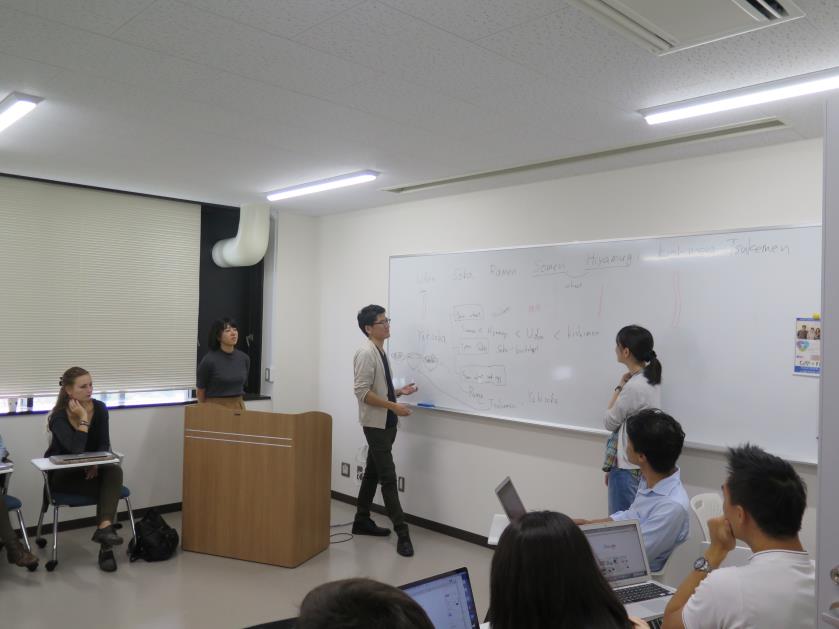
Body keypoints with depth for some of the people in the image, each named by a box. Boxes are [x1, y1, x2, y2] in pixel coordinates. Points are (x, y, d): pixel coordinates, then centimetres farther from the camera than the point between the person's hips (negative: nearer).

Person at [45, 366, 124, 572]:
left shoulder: (99, 408, -5)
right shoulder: (59, 416, -19)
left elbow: (104, 444, -4)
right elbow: (76, 449, -32)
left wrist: (96, 463, -22)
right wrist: (83, 419, -29)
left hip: (89, 469, 4)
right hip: (62, 474, -4)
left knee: (114, 471, -31)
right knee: (107, 487, -29)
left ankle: (104, 528, -43)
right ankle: (105, 537, -24)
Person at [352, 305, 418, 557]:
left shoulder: (381, 352, 13)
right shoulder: (366, 353, -16)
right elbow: (363, 392, -22)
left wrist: (399, 391, 5)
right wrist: (394, 406, -24)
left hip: (386, 423, 9)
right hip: (375, 424, -9)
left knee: (372, 473, 16)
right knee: (388, 477, -8)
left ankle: (362, 521, 28)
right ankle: (402, 533, -5)